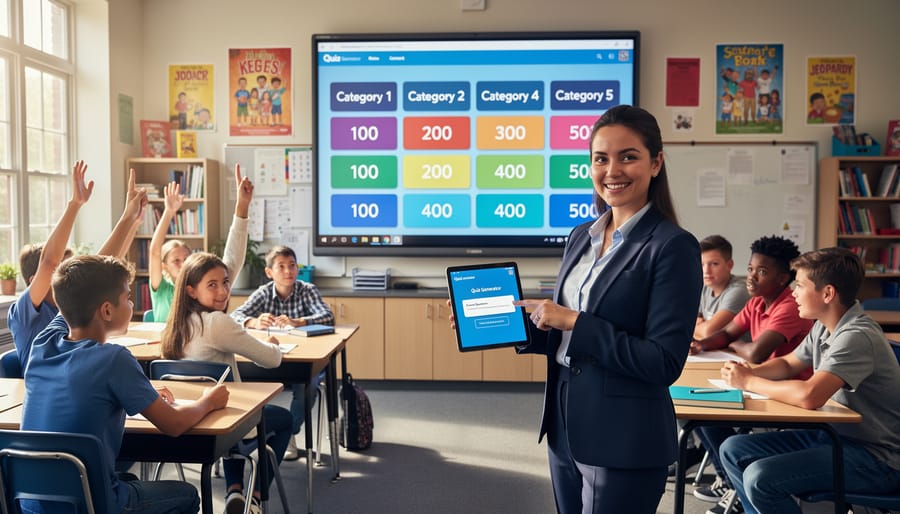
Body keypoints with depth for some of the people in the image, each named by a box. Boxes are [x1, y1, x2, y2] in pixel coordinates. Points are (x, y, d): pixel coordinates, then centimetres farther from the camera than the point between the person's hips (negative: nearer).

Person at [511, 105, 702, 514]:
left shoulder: (673, 246, -14)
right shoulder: (581, 237, 7)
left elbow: (664, 363, -19)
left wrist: (573, 321, -20)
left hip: (624, 441, -7)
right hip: (566, 428, 7)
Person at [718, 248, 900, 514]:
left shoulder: (857, 337, -24)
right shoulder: (824, 327, 3)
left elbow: (809, 396, -36)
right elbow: (787, 364, 18)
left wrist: (749, 382, -20)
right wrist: (749, 372, -4)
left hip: (875, 456, -9)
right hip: (835, 433, 9)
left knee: (760, 477, -25)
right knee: (733, 451, 5)